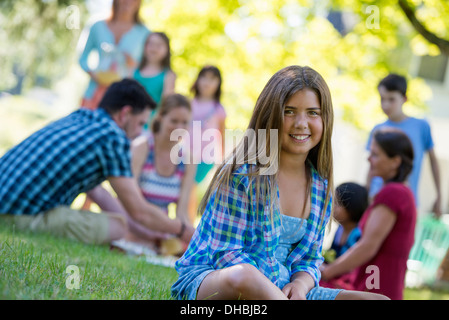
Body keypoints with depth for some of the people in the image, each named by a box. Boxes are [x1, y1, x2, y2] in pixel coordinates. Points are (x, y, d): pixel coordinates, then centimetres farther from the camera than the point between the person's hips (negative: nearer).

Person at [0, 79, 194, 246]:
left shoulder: (78, 117, 16)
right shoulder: (114, 136, -8)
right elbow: (139, 212, -4)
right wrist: (183, 231, 12)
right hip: (27, 215, -9)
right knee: (118, 227, -2)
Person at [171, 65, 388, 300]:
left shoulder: (320, 186, 7)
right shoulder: (241, 173, -11)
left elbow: (310, 258, 13)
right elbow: (225, 254, -13)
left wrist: (299, 285, -11)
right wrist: (277, 287, -24)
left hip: (283, 290, 6)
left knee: (380, 299, -9)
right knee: (242, 275, -43)